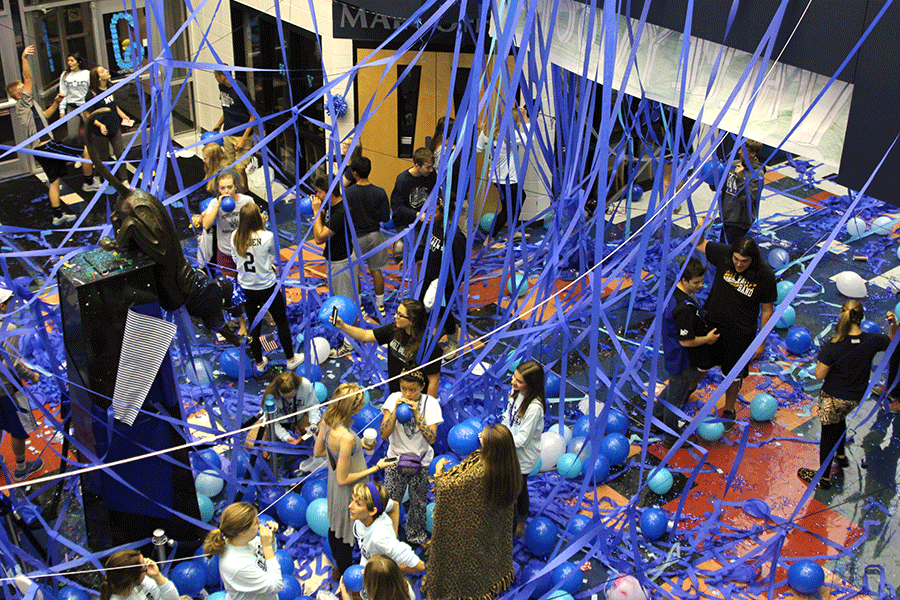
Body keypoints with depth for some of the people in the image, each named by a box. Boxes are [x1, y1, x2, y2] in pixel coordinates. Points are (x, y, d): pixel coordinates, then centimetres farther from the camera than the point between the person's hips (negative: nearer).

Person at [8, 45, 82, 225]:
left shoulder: (25, 107, 21)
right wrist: (24, 58, -23)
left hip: (40, 149, 10)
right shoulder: (23, 104, -7)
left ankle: (58, 215, 13)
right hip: (46, 145, -10)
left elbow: (45, 115, 34)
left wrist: (55, 103, 22)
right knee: (84, 149, -8)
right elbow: (28, 78, -17)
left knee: (54, 181, 12)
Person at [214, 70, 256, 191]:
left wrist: (243, 139, -20)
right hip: (228, 133, 8)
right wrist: (218, 125, 21)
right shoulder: (222, 86, 4)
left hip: (241, 135, -8)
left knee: (240, 169, -8)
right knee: (230, 167, 11)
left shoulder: (241, 91, -22)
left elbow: (253, 116, -17)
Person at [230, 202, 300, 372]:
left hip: (245, 287, 4)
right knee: (281, 321, 15)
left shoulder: (235, 237, -8)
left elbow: (235, 259, 3)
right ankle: (291, 359, 27)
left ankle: (259, 362, 33)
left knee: (254, 325, 18)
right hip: (267, 287, -4)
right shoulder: (267, 236, -20)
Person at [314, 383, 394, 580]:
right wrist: (376, 468, -22)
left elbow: (317, 451, 3)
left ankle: (338, 565, 55)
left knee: (335, 525, 30)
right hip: (349, 491, -8)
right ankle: (343, 573, 41)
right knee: (347, 533, 17)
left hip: (332, 483, 8)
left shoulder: (327, 421, -15)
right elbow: (343, 479, -30)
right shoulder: (346, 438, -39)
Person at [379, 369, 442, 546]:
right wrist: (396, 411, -26)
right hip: (396, 459, 0)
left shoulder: (431, 404, -13)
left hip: (420, 462, 0)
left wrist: (416, 414, -28)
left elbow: (431, 439, -21)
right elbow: (384, 435, -15)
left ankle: (416, 535, 40)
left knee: (418, 504, 15)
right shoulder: (394, 399, -11)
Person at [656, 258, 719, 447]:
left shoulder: (674, 291, -5)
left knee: (673, 388, 31)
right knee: (675, 398, 11)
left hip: (672, 354, 9)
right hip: (683, 362, -9)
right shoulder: (685, 307, -36)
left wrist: (705, 330, 8)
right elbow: (686, 341, -28)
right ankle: (672, 437, 31)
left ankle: (655, 417, 49)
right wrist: (708, 338, -12)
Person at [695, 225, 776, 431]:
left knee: (733, 375, 16)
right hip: (712, 323, 2)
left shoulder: (765, 277, -22)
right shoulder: (724, 254, -17)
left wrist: (761, 341, -5)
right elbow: (699, 244, 0)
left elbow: (767, 310, -10)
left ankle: (729, 410, 40)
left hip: (740, 333, -2)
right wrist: (700, 229, -23)